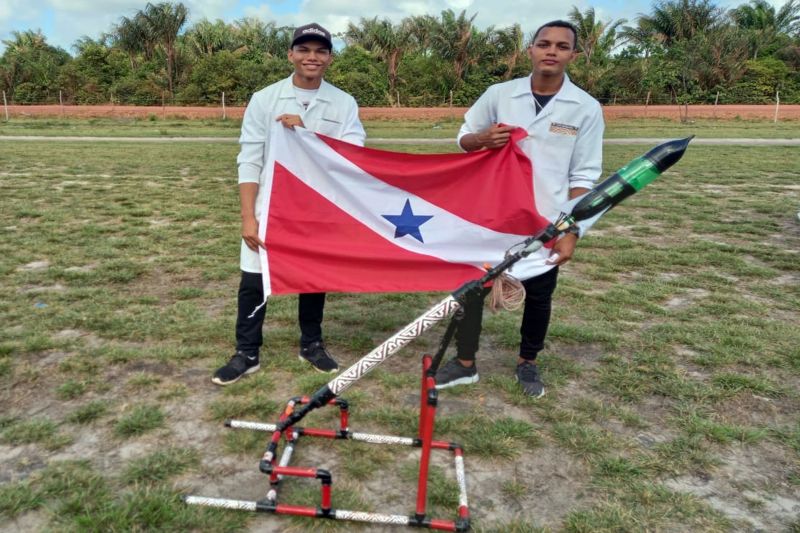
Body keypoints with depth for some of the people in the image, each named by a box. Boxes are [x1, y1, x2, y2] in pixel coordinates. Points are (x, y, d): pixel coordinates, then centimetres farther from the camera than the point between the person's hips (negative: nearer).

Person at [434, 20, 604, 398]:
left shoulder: (587, 109, -5)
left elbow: (583, 179, -3)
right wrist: (483, 138, -15)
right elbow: (464, 139, 9)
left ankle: (527, 364, 34)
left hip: (545, 225, -1)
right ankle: (464, 363, 24)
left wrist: (571, 232, -9)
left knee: (539, 297, 12)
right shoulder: (499, 94, -2)